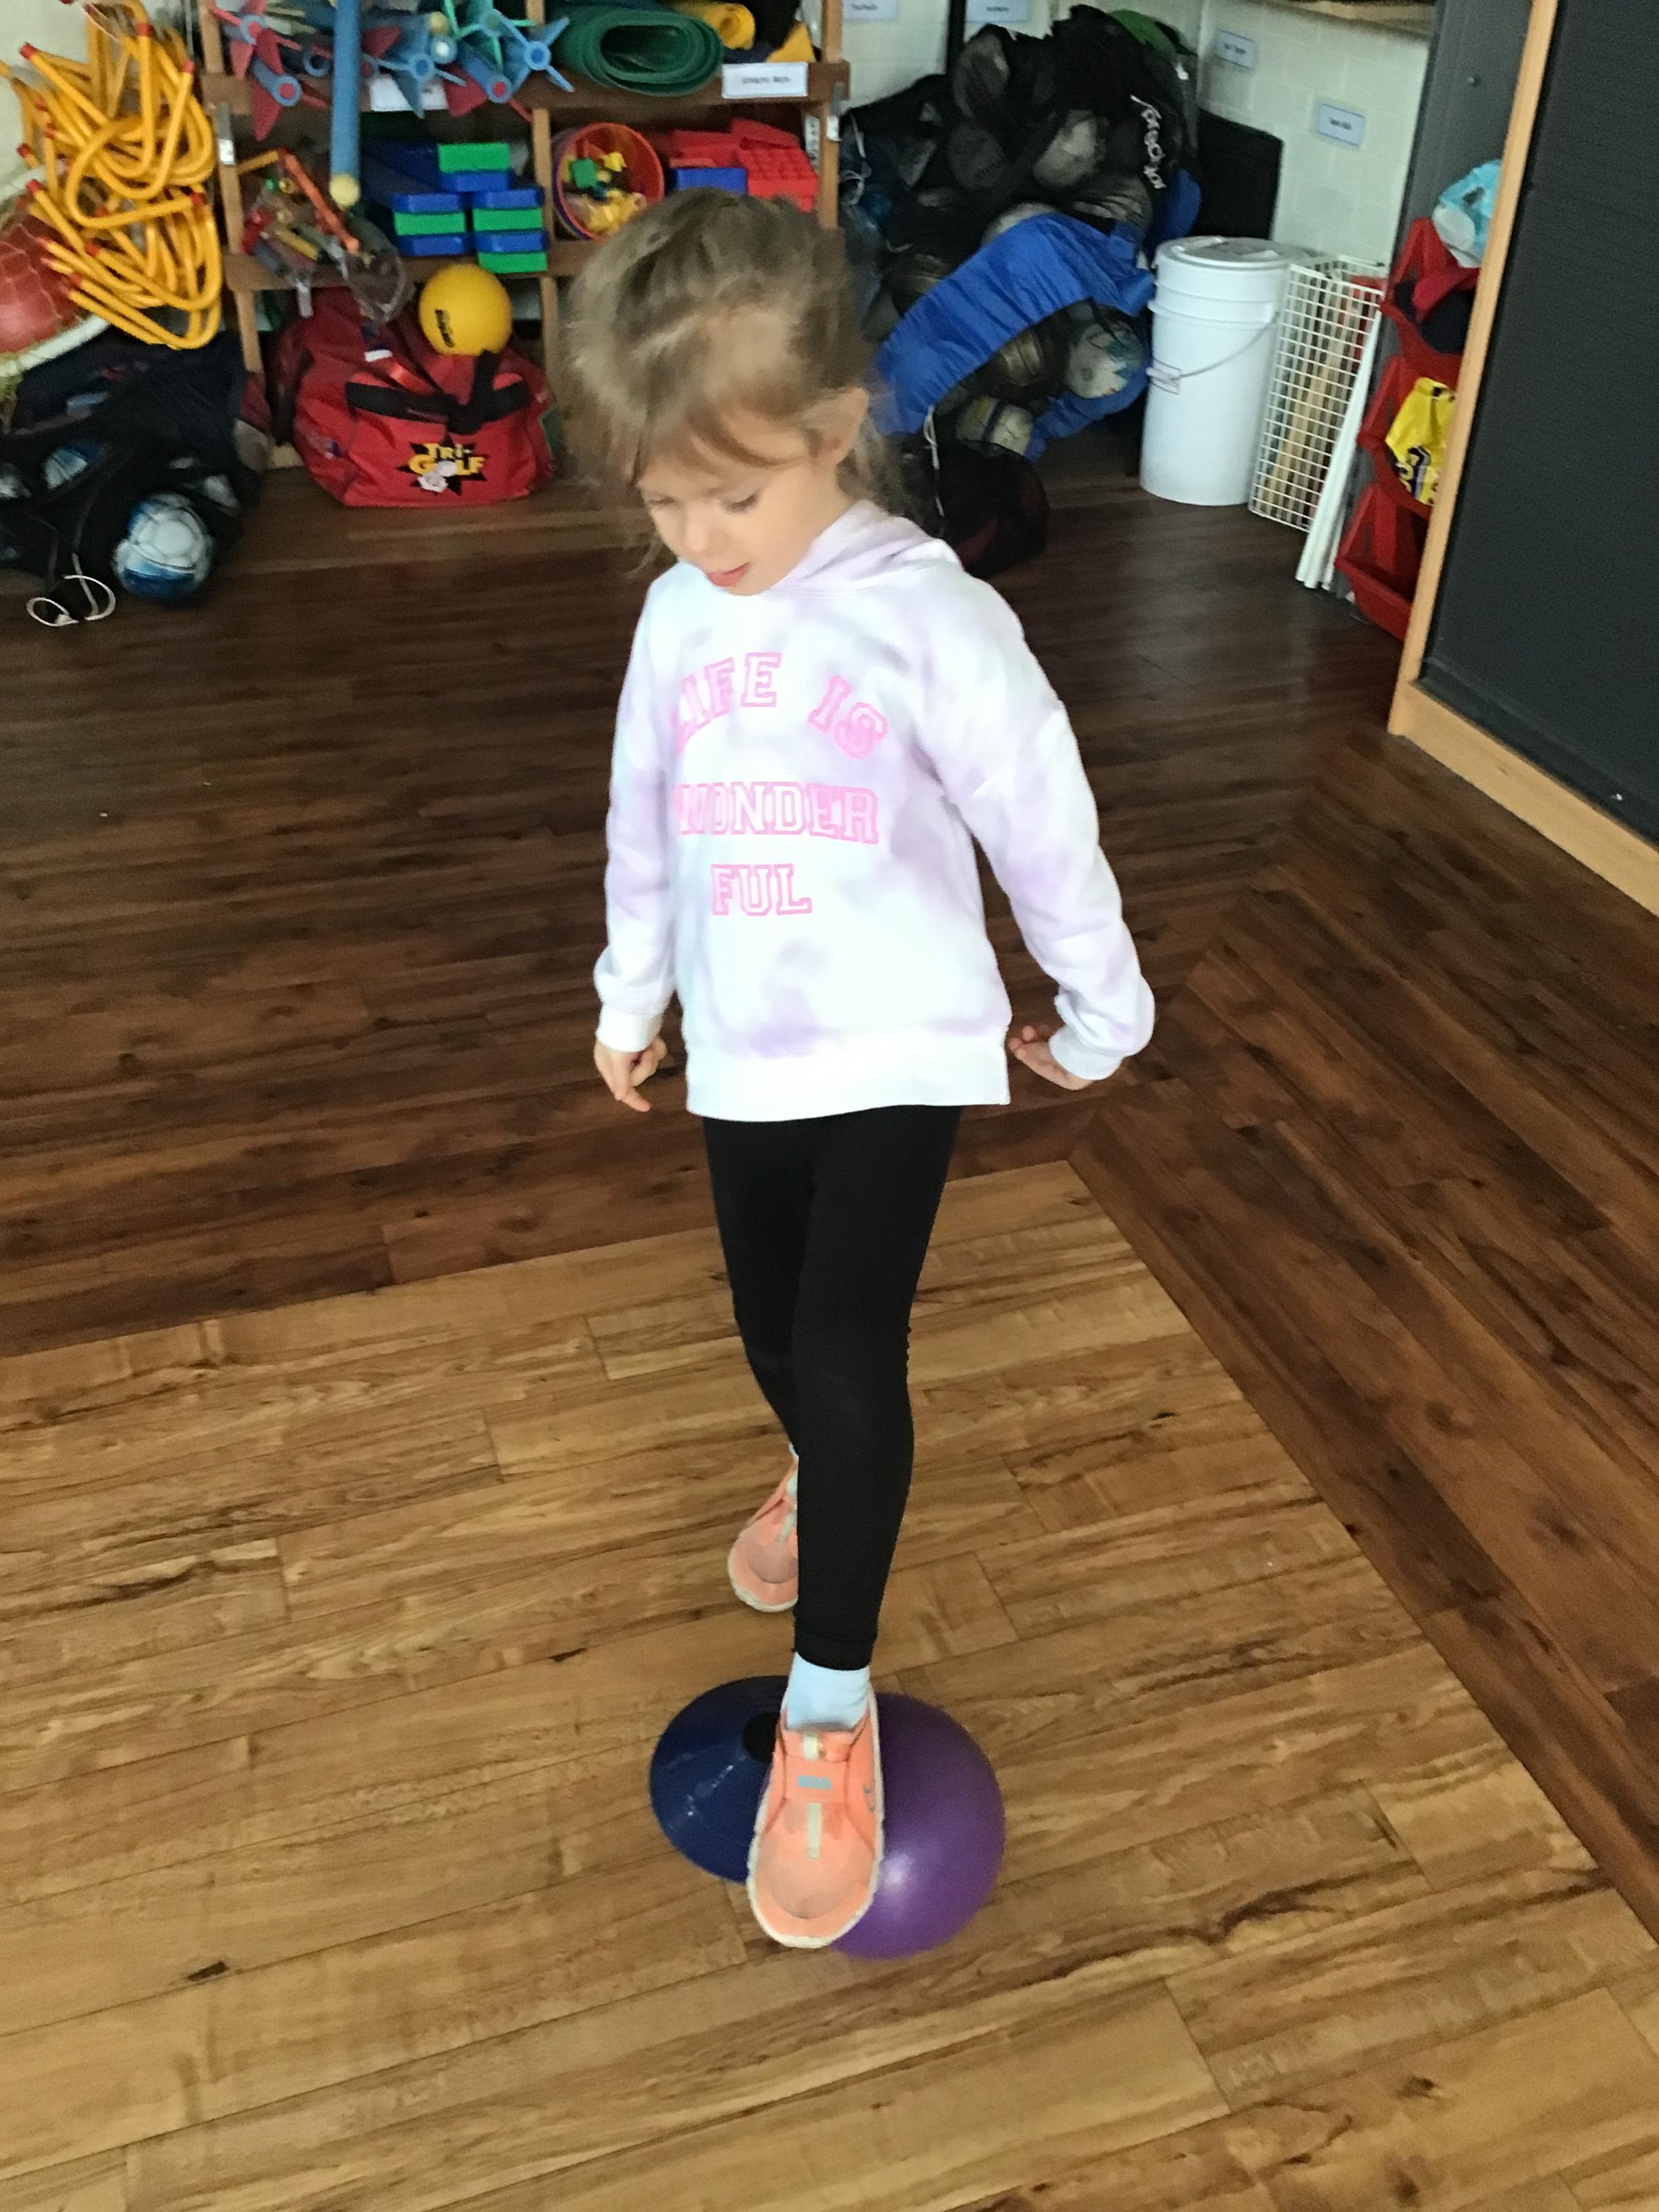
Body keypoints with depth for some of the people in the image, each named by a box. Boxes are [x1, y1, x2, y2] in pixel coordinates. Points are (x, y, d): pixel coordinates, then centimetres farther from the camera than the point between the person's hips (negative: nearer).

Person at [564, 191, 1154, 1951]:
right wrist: (632, 994, 22)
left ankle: (830, 1703, 4)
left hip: (897, 1044, -5)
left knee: (848, 1353, -13)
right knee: (774, 1330, 19)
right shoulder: (678, 619, 0)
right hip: (741, 1047, 6)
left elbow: (1040, 819, -8)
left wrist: (1097, 1003, 2)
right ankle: (825, 1476, 53)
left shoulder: (927, 615, -16)